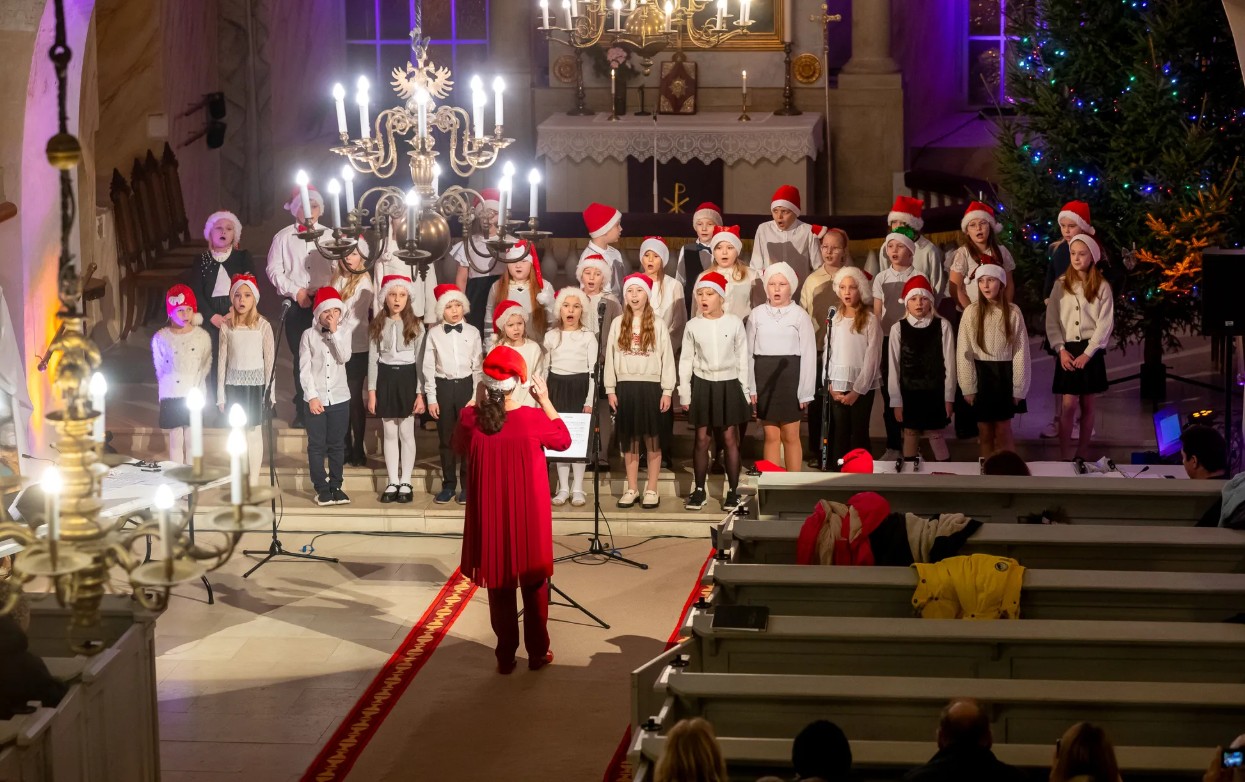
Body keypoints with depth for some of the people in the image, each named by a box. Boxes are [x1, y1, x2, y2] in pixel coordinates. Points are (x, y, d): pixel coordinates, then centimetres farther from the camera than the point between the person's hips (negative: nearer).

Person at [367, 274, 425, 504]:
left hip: (407, 378, -2)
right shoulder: (377, 326, 4)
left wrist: (420, 393, -6)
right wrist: (371, 391, -1)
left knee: (406, 433, 2)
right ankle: (393, 483, 10)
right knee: (389, 434, 6)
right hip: (385, 378, 2)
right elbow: (373, 360, 4)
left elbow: (420, 360, -2)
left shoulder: (415, 325, -1)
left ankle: (405, 483, 8)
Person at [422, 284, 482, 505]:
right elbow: (428, 368, 1)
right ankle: (448, 485, 16)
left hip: (466, 385, 0)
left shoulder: (472, 332, 1)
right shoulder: (434, 334, -1)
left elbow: (478, 367, 2)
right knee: (446, 439, 7)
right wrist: (431, 398, -3)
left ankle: (467, 486, 11)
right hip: (443, 387, 0)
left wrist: (476, 395, -3)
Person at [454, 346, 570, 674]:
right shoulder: (533, 418, -19)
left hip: (490, 516, 2)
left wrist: (476, 402, 9)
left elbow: (459, 445, 11)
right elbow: (564, 440, 1)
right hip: (529, 515, -2)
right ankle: (538, 652, 23)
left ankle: (505, 656, 19)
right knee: (534, 584, 15)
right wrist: (545, 401, 3)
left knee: (500, 584, 14)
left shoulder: (471, 418, -13)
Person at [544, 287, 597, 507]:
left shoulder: (588, 336, 0)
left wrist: (590, 401, -9)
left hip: (580, 387, -2)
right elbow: (544, 368, 10)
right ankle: (563, 488, 8)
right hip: (557, 387, 2)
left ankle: (578, 488, 3)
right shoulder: (551, 336, 7)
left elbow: (593, 370, -3)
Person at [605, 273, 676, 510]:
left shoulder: (658, 325, 1)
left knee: (652, 439, 1)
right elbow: (610, 357, 7)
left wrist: (667, 391, -5)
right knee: (629, 440, 7)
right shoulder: (618, 324, 6)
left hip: (650, 386, -2)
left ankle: (652, 490, 7)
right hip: (625, 387, 2)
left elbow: (667, 359, 0)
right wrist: (610, 390, 2)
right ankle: (632, 489, 13)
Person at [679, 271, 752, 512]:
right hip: (702, 385, 1)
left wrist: (746, 391, -1)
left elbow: (743, 359, 0)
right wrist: (684, 394, 2)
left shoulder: (734, 324, -4)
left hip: (729, 385, -1)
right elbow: (686, 361, 5)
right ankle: (699, 491, 12)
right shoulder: (693, 326, 1)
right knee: (702, 440, 4)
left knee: (730, 439, 1)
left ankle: (733, 492, 8)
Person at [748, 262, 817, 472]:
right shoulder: (757, 314, 4)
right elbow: (749, 353, 5)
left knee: (790, 437, 4)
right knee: (771, 436, 7)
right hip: (764, 380, 2)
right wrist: (750, 389, 0)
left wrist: (805, 392, -6)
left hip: (790, 378, -2)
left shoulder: (800, 316, -2)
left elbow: (808, 355, -3)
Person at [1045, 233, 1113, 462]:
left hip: (1091, 351, 0)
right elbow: (1052, 320, 2)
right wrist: (1061, 349, -9)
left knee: (1087, 405, 6)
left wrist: (1088, 353, -12)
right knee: (1068, 404, -8)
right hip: (1068, 350, 0)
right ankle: (1064, 458, -5)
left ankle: (1083, 456, 15)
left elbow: (1105, 324, -5)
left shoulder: (1102, 287, 0)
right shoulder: (1061, 285, 5)